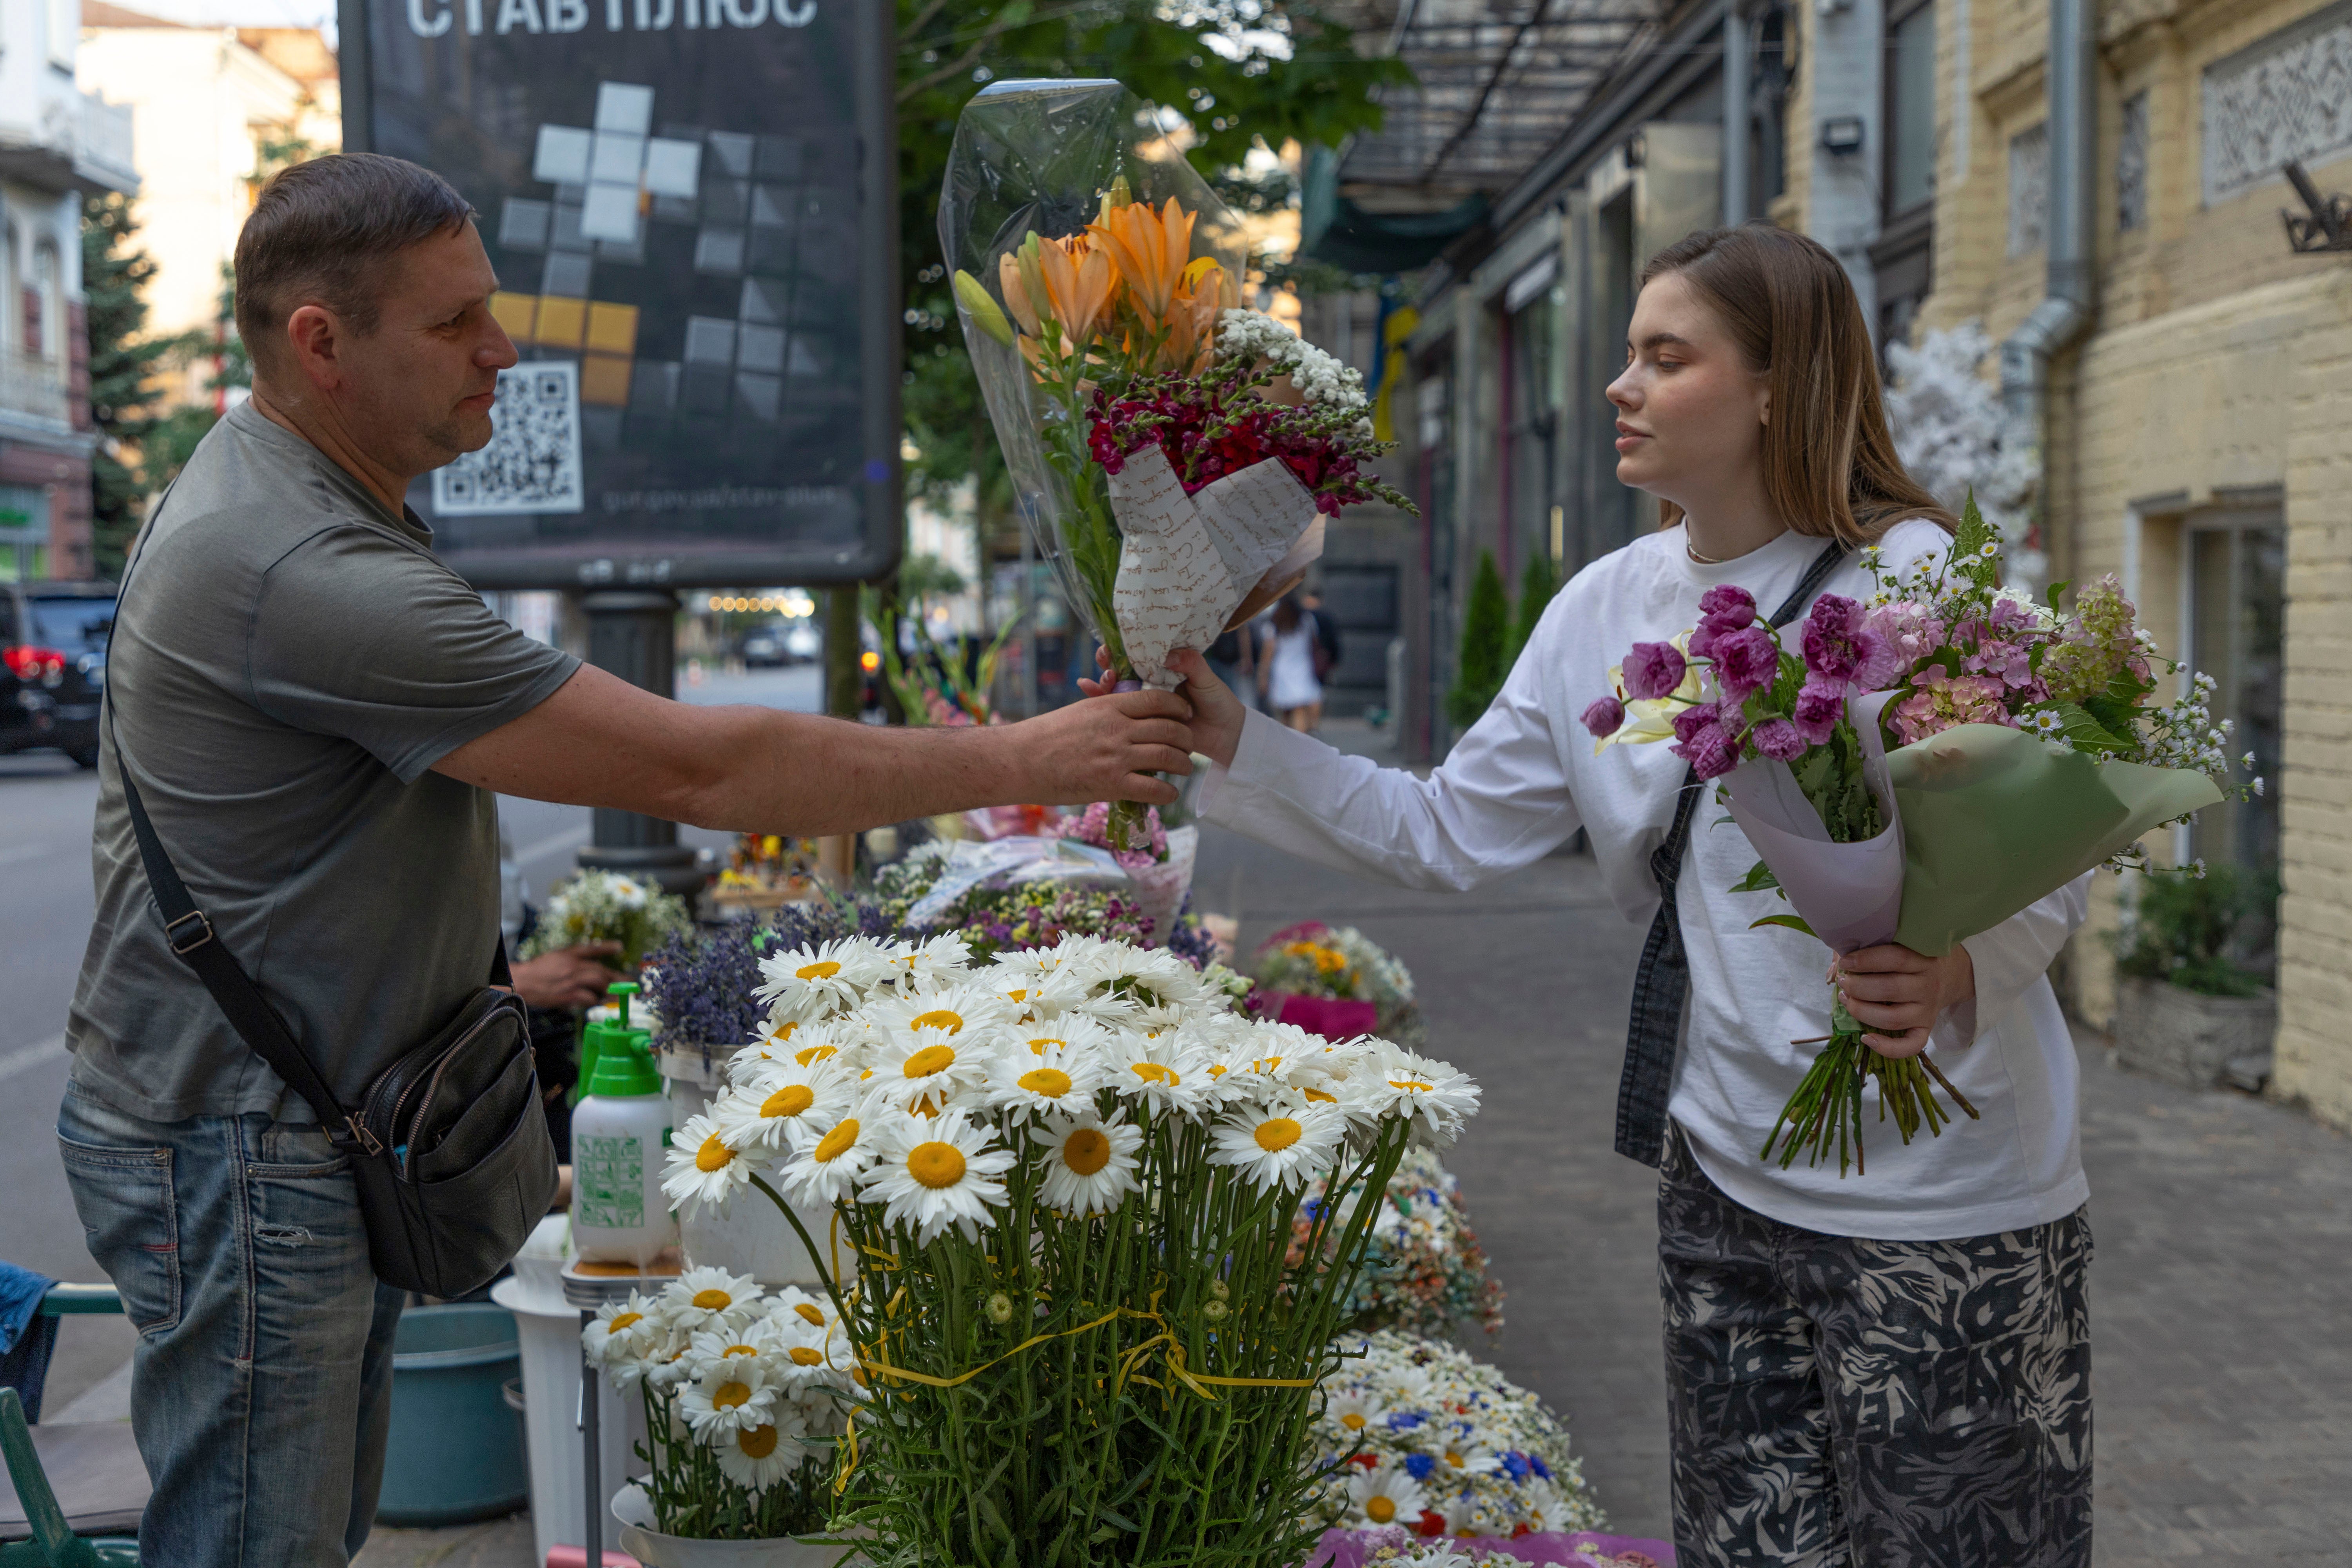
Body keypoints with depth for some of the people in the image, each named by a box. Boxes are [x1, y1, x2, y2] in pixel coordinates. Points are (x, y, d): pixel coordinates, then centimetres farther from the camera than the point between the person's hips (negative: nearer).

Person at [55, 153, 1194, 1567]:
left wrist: (487, 974, 19)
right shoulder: (306, 573, -28)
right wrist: (1020, 761, -21)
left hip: (328, 1122, 10)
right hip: (236, 1148, -10)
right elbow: (696, 770, -28)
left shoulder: (274, 490, 7)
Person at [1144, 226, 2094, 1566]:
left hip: (1939, 1205, -5)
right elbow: (1449, 831, 7)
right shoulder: (1607, 609, 6)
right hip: (1726, 1183, 6)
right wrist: (1233, 739, -1)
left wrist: (1953, 974, -34)